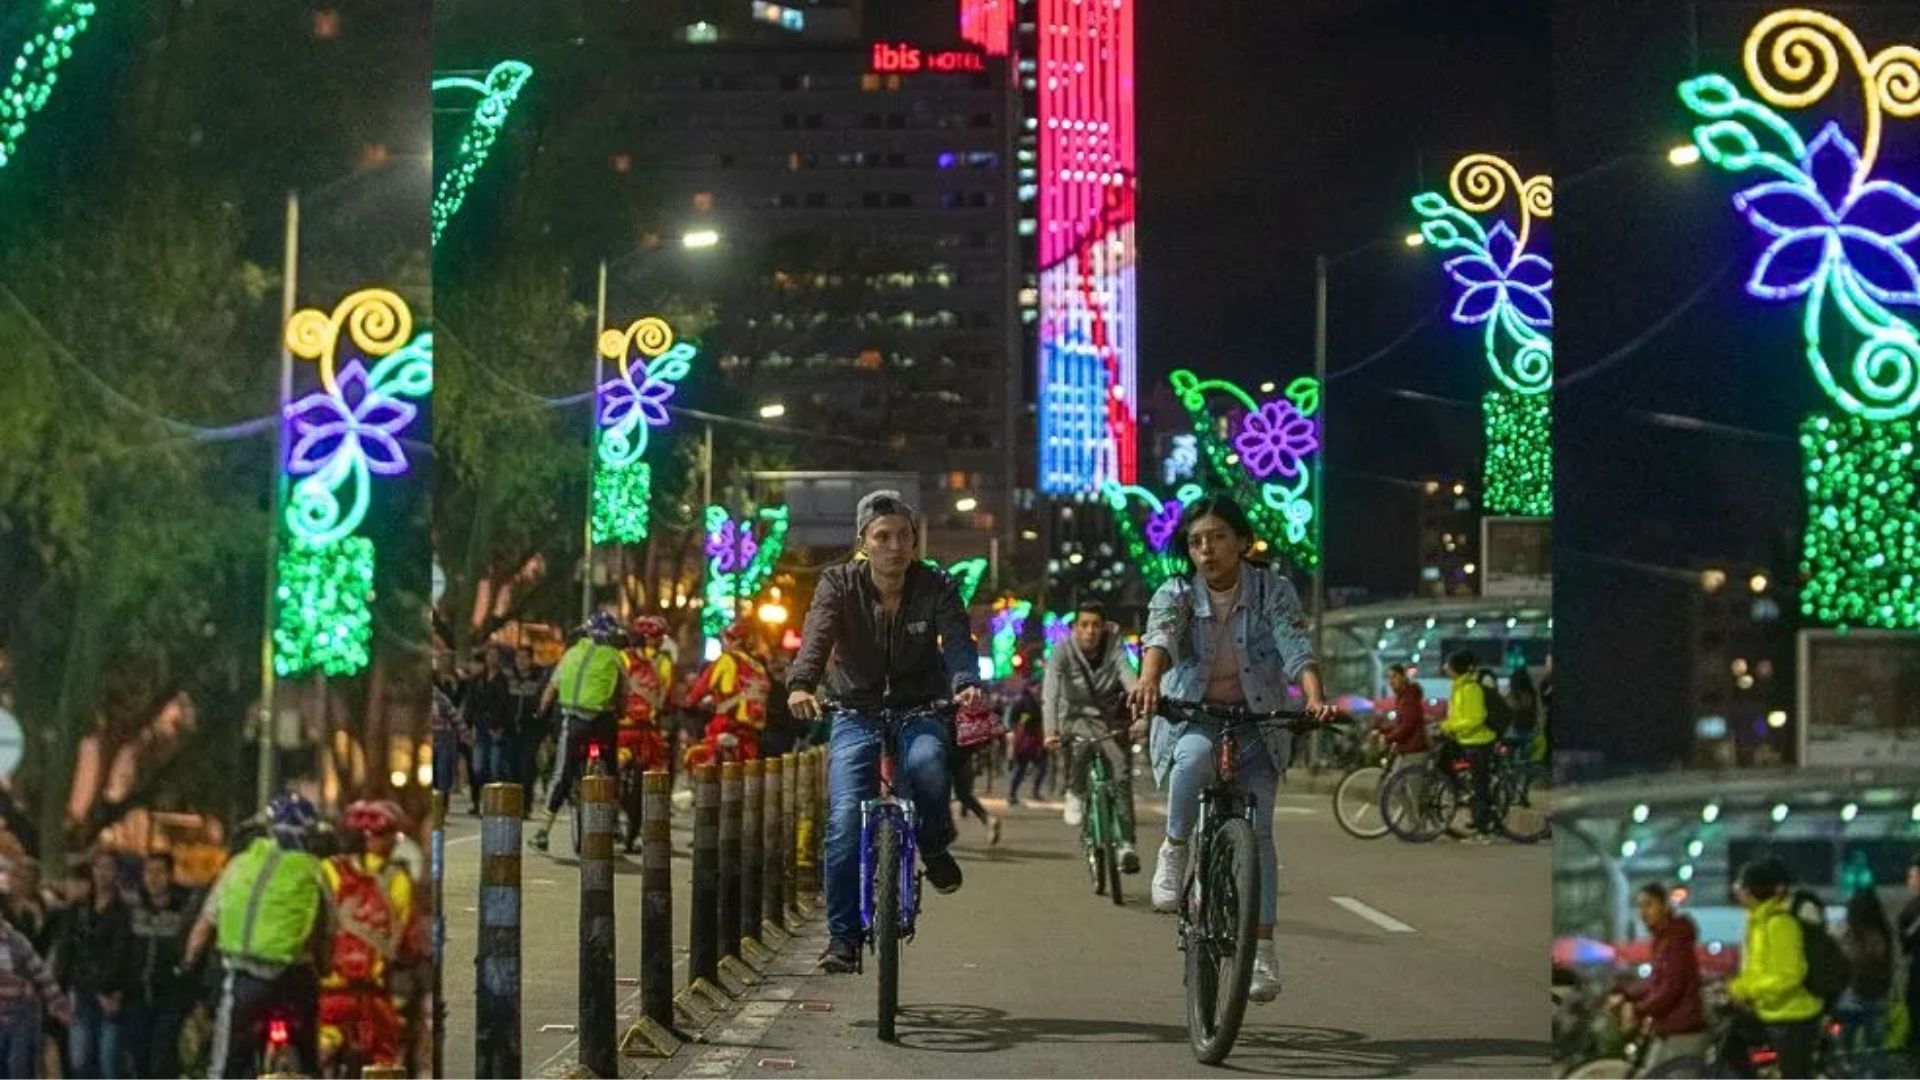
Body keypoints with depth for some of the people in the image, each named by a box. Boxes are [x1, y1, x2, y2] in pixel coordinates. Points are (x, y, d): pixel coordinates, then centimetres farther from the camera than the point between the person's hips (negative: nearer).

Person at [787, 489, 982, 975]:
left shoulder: (935, 588, -8)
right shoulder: (839, 584, -9)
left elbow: (958, 639, -23)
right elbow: (817, 637, -25)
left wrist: (966, 684, -46)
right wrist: (801, 685, -46)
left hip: (920, 712, 0)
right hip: (858, 715, 1)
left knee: (925, 763, -35)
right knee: (845, 821, -15)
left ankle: (934, 847, -5)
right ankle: (844, 935, -4)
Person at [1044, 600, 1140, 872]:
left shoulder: (1114, 648, -9)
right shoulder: (1063, 651, -12)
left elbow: (1129, 679, -24)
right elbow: (1050, 691, -23)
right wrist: (1050, 730, -37)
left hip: (1111, 720, 1)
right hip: (1077, 718, -1)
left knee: (1122, 776, -16)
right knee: (1079, 746, -34)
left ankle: (1126, 844, -16)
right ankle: (1075, 794, -7)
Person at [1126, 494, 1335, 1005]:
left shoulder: (1272, 590, -6)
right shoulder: (1175, 595, -7)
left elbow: (1296, 647, -21)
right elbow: (1160, 636, -28)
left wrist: (1315, 697, -40)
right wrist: (1149, 679, -50)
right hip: (1190, 717, 0)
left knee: (1256, 832, -10)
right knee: (1195, 756, -36)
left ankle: (1262, 951, -6)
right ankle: (1175, 851, -13)